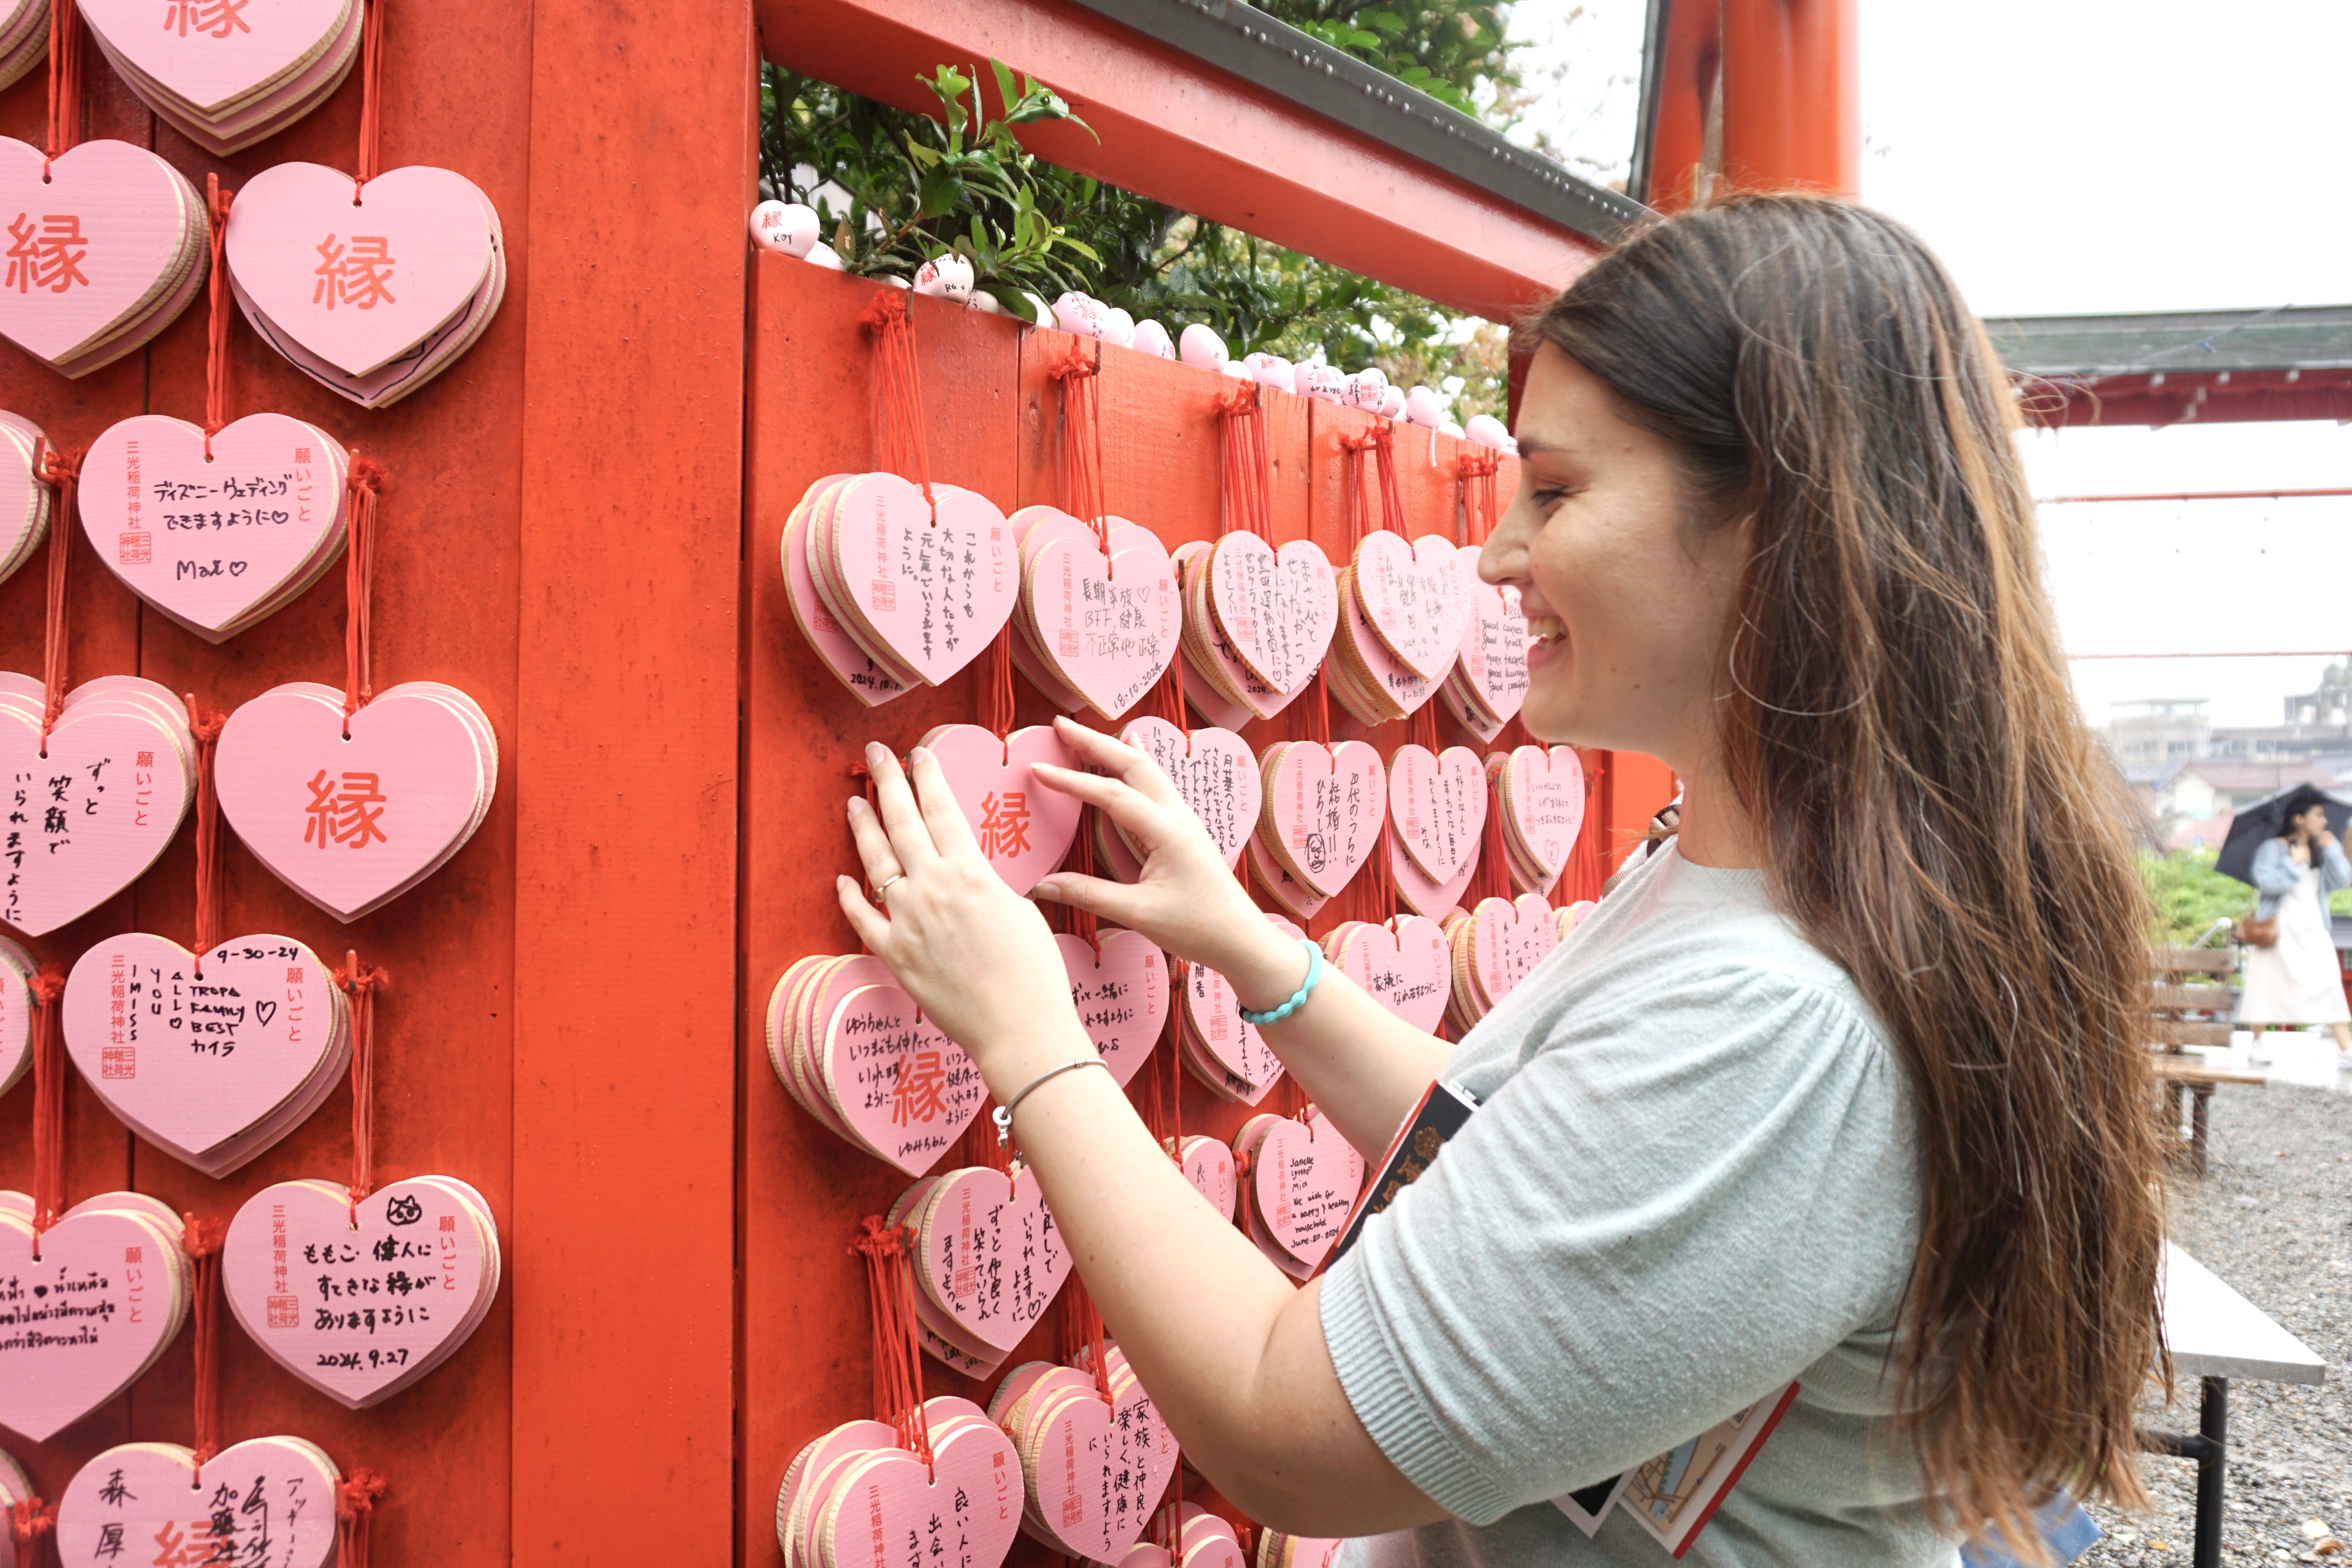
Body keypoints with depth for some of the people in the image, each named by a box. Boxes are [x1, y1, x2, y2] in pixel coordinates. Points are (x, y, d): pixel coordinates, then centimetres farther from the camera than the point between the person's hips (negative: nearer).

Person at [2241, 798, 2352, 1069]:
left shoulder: (2320, 852, 14)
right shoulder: (2273, 848, -3)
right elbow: (2267, 882, -16)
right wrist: (2294, 863, -14)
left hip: (2313, 929, 4)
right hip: (2279, 928, -4)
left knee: (2330, 985, -6)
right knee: (2267, 984, -1)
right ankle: (2257, 1044, 13)